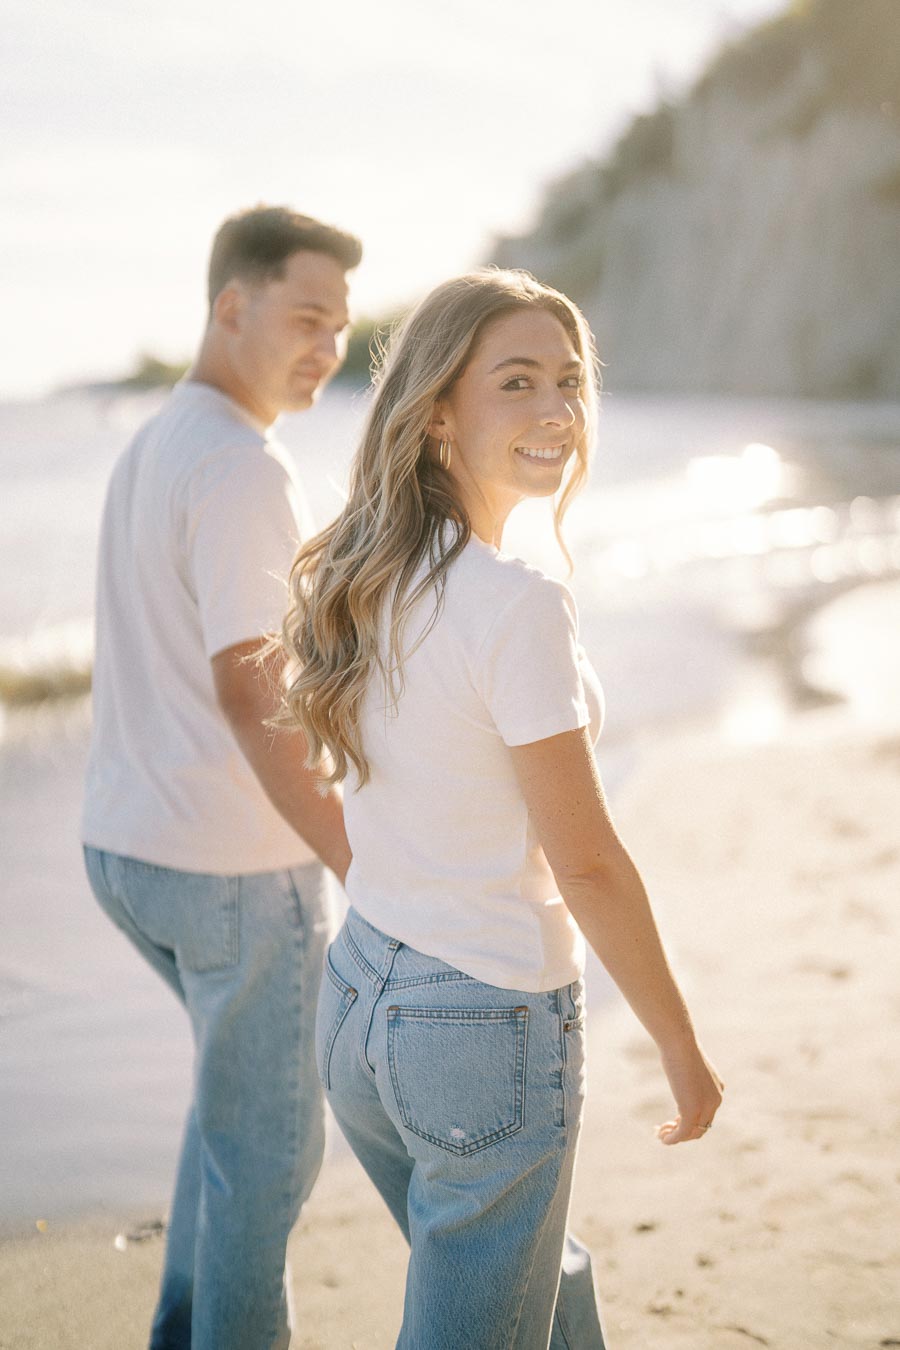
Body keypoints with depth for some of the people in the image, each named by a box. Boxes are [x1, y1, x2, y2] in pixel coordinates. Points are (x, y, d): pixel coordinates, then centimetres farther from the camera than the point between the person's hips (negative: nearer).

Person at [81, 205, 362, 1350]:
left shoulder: (149, 448, 11)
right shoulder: (242, 468, -20)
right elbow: (247, 694, -24)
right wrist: (362, 867, -22)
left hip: (124, 846, 10)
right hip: (237, 866, -9)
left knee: (240, 1085, 27)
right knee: (268, 1141, 8)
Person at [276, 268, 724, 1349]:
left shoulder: (359, 578, 2)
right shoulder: (517, 607, -22)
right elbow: (587, 864, -18)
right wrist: (682, 1047, -6)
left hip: (354, 1004, 8)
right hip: (490, 1031, -8)